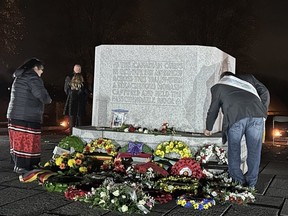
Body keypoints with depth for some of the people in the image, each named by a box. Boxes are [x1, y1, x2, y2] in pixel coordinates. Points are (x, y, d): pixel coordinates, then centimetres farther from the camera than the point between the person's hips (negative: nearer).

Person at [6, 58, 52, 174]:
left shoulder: (18, 78, 20)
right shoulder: (32, 78, -10)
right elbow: (42, 96, -17)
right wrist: (48, 100, 6)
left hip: (14, 115, 9)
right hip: (28, 117, -9)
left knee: (17, 142, 12)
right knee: (28, 143, -4)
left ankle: (18, 165, 18)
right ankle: (23, 167, -2)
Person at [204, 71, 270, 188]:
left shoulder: (218, 87, 27)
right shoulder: (248, 78, 31)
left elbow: (213, 110, 32)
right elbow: (264, 92, 20)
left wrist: (208, 129, 45)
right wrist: (263, 112, 24)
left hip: (235, 117, -2)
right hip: (256, 115, 2)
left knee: (234, 151, 13)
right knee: (254, 150, 11)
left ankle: (238, 182, 13)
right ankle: (251, 184, 15)